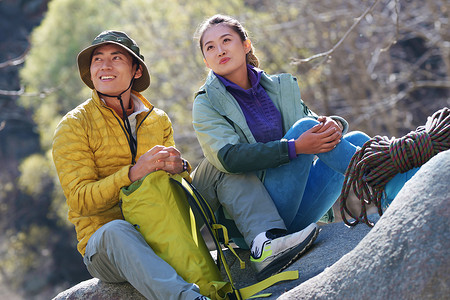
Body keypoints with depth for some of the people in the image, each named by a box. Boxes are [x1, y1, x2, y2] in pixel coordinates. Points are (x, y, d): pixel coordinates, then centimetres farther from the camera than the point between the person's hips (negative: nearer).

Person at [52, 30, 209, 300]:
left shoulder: (158, 120, 13)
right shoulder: (73, 126, -1)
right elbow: (81, 200, -11)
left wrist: (179, 168, -14)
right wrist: (134, 172, -25)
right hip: (102, 245, -4)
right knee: (116, 231, -39)